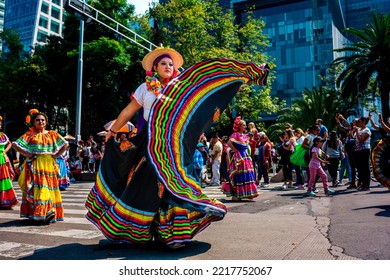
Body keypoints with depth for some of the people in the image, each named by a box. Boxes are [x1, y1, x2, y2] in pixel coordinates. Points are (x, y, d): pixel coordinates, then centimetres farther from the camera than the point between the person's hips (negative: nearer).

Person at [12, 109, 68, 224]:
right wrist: (26, 153, -5)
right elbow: (14, 144, 2)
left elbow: (65, 144, 7)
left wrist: (56, 155, -1)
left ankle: (49, 213, 6)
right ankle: (35, 215, 3)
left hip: (49, 165, 1)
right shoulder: (29, 135, 6)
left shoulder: (52, 134, 8)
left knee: (49, 188, 1)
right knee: (35, 189, -3)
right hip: (35, 165, -1)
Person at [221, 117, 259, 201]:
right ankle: (235, 195, 2)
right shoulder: (235, 134, -9)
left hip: (245, 156, 8)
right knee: (238, 175, -6)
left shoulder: (245, 135, 15)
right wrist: (235, 150, -16)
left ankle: (240, 194, 16)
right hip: (238, 156, -8)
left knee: (246, 175, 7)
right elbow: (229, 143, -23)